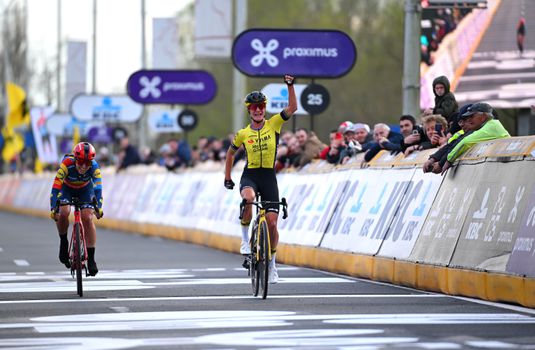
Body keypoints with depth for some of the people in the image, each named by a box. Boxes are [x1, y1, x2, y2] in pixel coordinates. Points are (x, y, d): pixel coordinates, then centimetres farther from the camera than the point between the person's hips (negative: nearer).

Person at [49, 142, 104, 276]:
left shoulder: (94, 167, -33)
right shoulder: (66, 164, -37)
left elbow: (97, 188, -38)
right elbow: (56, 187, -40)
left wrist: (98, 208, -54)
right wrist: (53, 209, -50)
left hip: (85, 189, 1)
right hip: (67, 188, -1)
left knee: (87, 218, -16)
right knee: (63, 213, -27)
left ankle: (91, 259, -9)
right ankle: (63, 242, 1)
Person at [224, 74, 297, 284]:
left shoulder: (273, 124, 2)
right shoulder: (242, 134, 3)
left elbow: (292, 108, -8)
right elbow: (230, 153, 19)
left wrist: (290, 86, -18)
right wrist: (227, 178, 19)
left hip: (269, 177, 1)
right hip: (250, 175, -1)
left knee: (272, 223, -3)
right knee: (248, 198, -38)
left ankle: (271, 262, 17)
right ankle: (245, 237, -17)